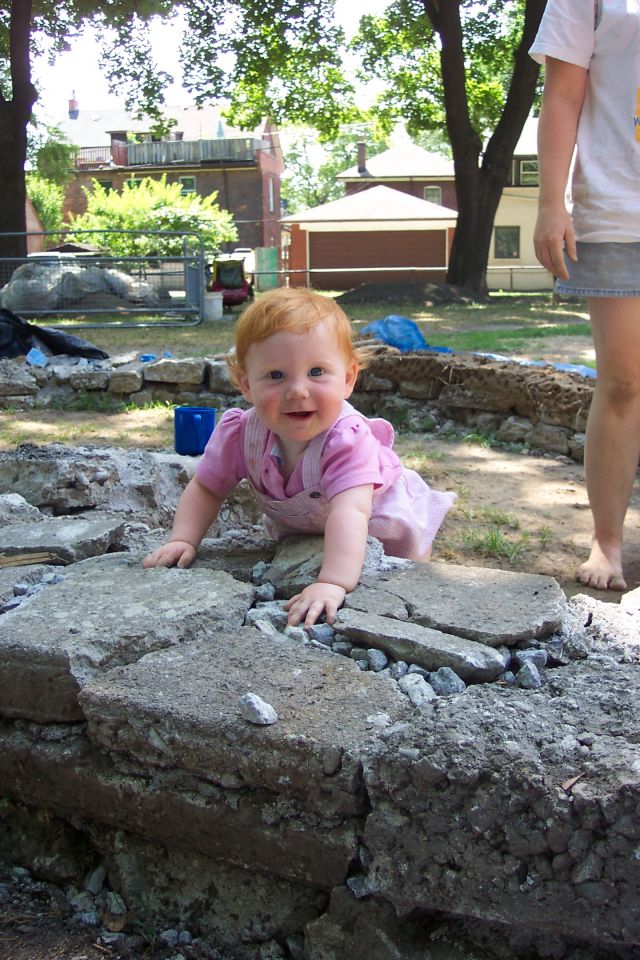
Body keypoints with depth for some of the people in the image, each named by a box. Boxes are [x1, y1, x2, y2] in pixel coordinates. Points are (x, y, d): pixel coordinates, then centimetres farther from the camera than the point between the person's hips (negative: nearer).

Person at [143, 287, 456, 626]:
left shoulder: (346, 439, -45)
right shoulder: (240, 433, -29)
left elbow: (348, 513, -58)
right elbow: (205, 489, -13)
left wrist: (333, 584, -71)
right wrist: (183, 540, -27)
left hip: (382, 519, -3)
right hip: (300, 528, 4)